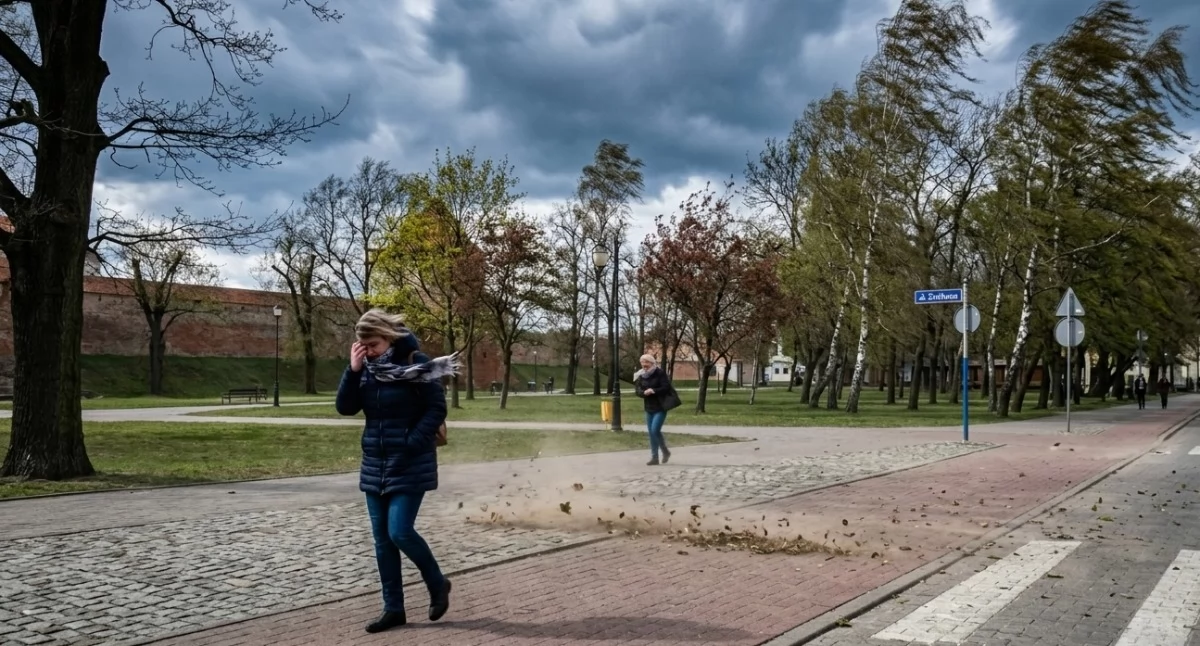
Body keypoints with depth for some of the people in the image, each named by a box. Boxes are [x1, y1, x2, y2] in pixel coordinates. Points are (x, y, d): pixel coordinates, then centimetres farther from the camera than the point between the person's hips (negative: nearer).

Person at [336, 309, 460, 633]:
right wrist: (353, 370, -11)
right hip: (375, 465, 6)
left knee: (400, 532, -11)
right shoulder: (366, 367, 5)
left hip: (410, 465, -6)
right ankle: (393, 608, 17)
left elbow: (437, 409, -12)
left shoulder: (417, 363, -11)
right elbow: (345, 407, 1)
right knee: (382, 538, 8)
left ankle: (438, 584, 14)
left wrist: (411, 443, -19)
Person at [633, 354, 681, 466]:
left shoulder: (660, 373, -11)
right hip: (649, 407, 6)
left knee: (655, 430, -14)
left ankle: (666, 451, 9)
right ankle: (654, 457, 17)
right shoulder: (641, 376, 4)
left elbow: (666, 387, -16)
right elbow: (637, 390, 2)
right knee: (651, 432, 8)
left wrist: (654, 391, -25)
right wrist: (644, 392, -20)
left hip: (660, 407, -6)